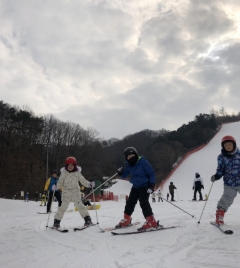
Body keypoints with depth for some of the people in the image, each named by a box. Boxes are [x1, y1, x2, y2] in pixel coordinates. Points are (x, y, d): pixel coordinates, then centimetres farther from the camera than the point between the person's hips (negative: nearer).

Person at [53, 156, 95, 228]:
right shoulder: (64, 173, -3)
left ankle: (88, 219, -7)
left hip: (75, 191, 0)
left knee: (79, 205, -12)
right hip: (66, 192, 0)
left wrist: (90, 184, -13)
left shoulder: (77, 173, -2)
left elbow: (83, 181, 2)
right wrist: (56, 187, -19)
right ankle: (57, 221, 12)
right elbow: (60, 182, -1)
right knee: (63, 207, -4)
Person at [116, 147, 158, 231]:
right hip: (136, 186, 6)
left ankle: (151, 222, -15)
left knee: (143, 202, -19)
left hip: (145, 186, -6)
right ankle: (126, 220, 25)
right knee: (130, 202, 9)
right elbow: (124, 175, 10)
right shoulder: (129, 166, -1)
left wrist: (152, 185, -23)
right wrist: (120, 173, -14)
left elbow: (151, 173, -14)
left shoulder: (143, 162, -18)